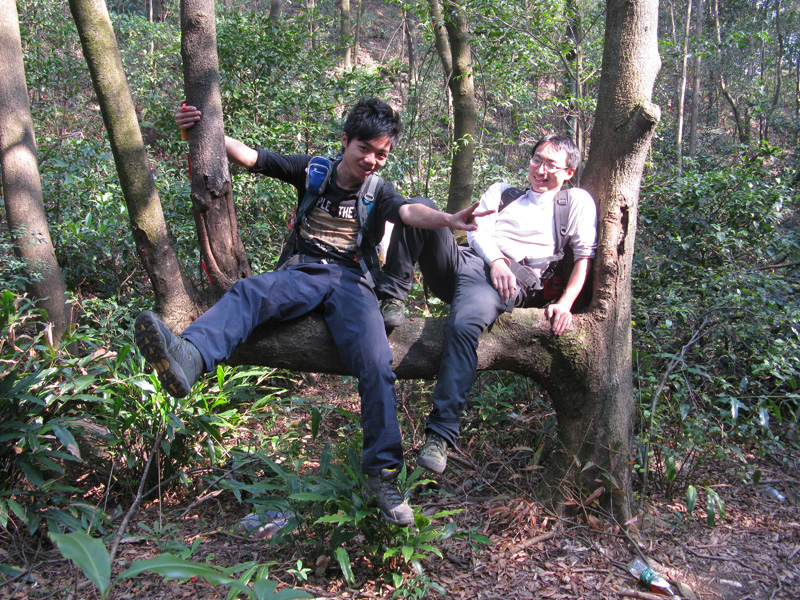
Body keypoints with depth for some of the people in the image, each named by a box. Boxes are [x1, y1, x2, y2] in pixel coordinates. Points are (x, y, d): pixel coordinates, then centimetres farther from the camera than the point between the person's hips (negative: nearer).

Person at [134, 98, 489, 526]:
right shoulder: (311, 171, 14)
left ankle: (383, 475, -19)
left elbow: (409, 211, -9)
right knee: (248, 292, -33)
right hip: (302, 273, 0)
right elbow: (247, 156, 8)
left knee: (376, 365, -25)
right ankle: (189, 357, -63)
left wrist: (447, 219, -32)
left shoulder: (378, 194, 13)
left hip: (351, 282, 0)